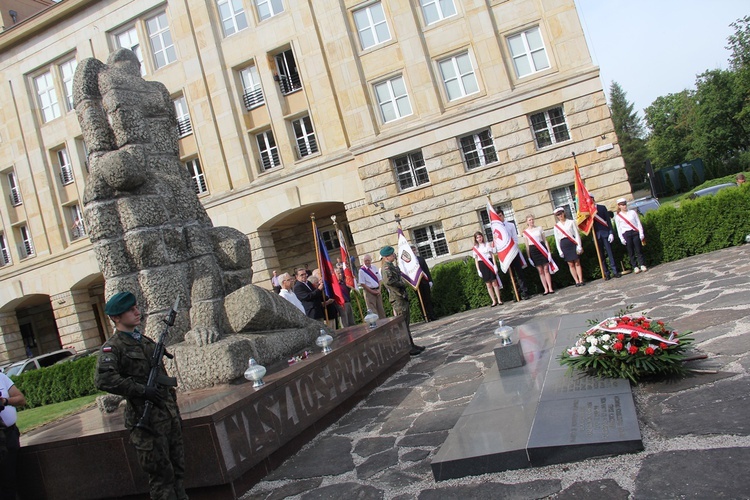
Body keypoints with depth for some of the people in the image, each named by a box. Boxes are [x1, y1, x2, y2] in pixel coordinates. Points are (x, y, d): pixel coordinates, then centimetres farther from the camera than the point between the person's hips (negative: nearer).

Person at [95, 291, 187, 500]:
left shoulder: (144, 340, 13)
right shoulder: (113, 347, -10)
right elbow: (103, 380, -26)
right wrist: (142, 390, -25)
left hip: (170, 413, 7)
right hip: (148, 419, -7)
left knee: (177, 469, 15)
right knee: (161, 474, 1)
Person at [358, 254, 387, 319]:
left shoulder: (374, 268, 9)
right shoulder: (362, 270, -7)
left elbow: (379, 280, 11)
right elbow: (363, 284, -11)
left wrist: (379, 289, -4)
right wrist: (372, 291, -13)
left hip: (377, 291, 5)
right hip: (369, 291, -5)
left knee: (381, 308, 10)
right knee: (372, 310, -5)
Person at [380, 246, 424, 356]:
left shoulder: (391, 266, 15)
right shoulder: (386, 267, -16)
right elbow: (388, 281, -33)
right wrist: (401, 284, -20)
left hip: (403, 297, 10)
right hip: (398, 299, -10)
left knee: (406, 322, 15)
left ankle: (411, 345, 24)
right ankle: (407, 348, -1)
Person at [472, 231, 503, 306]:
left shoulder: (487, 244, 3)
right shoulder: (475, 248, 7)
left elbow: (492, 255, 2)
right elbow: (476, 259, 8)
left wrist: (495, 265, -7)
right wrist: (478, 270, 2)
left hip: (489, 264, -1)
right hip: (482, 265, 1)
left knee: (494, 283, -4)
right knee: (488, 284, 3)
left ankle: (499, 299, 3)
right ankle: (494, 301, 8)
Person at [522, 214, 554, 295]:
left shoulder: (539, 228, 6)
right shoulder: (525, 232, 5)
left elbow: (545, 240, 8)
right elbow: (527, 245, 7)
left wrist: (549, 251, 1)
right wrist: (529, 257, 3)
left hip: (542, 249, 0)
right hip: (533, 250, 0)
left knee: (546, 269, -4)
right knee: (540, 271, 1)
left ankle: (550, 288, -2)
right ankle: (546, 289, 4)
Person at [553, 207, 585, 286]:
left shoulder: (571, 222, 3)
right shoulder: (556, 226, 8)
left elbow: (577, 234, -1)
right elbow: (557, 240, 6)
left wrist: (579, 246, -8)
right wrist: (560, 251, 0)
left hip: (573, 243, -2)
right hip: (564, 245, 2)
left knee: (577, 263, -2)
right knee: (571, 264, 2)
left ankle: (581, 280, 0)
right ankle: (577, 281, 5)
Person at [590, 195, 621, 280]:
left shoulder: (602, 207, 6)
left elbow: (608, 220, 3)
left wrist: (611, 233, -5)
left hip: (605, 233, -1)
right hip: (596, 235, 1)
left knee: (610, 252, -2)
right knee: (601, 255, 2)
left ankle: (614, 271, 1)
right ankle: (607, 273, 5)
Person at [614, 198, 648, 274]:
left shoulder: (633, 212, 9)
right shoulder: (617, 217, 4)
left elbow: (638, 223, 8)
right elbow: (618, 229, 3)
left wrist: (641, 233, 0)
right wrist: (622, 239, -3)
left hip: (635, 232, 1)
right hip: (626, 234, -1)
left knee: (639, 250, -1)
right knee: (630, 252, 1)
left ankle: (642, 265, 6)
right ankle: (635, 267, 5)